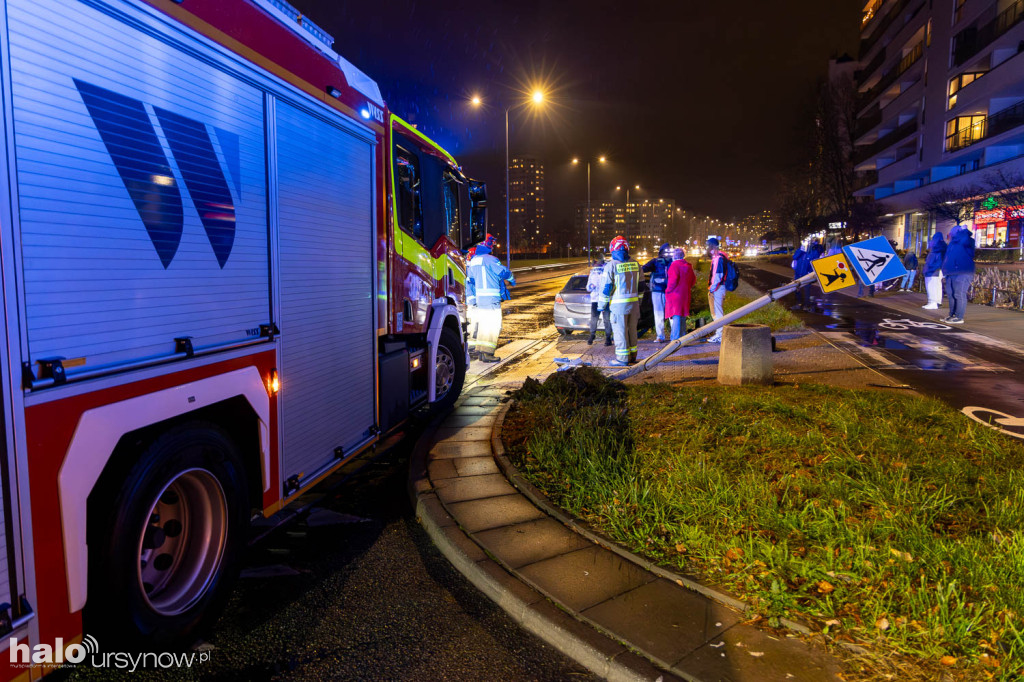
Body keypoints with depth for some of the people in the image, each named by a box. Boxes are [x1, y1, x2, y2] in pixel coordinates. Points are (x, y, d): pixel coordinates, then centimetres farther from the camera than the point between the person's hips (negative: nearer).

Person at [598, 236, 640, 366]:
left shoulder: (611, 266, -10)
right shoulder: (635, 264, 8)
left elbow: (606, 288, -10)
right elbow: (640, 286, 13)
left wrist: (601, 305, -1)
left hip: (619, 304, -6)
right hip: (634, 303, 6)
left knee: (620, 331, 0)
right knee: (632, 330, 15)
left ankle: (622, 359, 3)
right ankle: (632, 356, 22)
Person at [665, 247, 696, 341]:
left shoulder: (675, 265, -10)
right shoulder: (688, 266, 14)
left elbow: (673, 280, -19)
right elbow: (693, 279, 19)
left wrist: (668, 291, -10)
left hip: (675, 294, -8)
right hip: (685, 294, 8)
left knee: (675, 316, -9)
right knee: (682, 316, 16)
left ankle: (675, 339, -13)